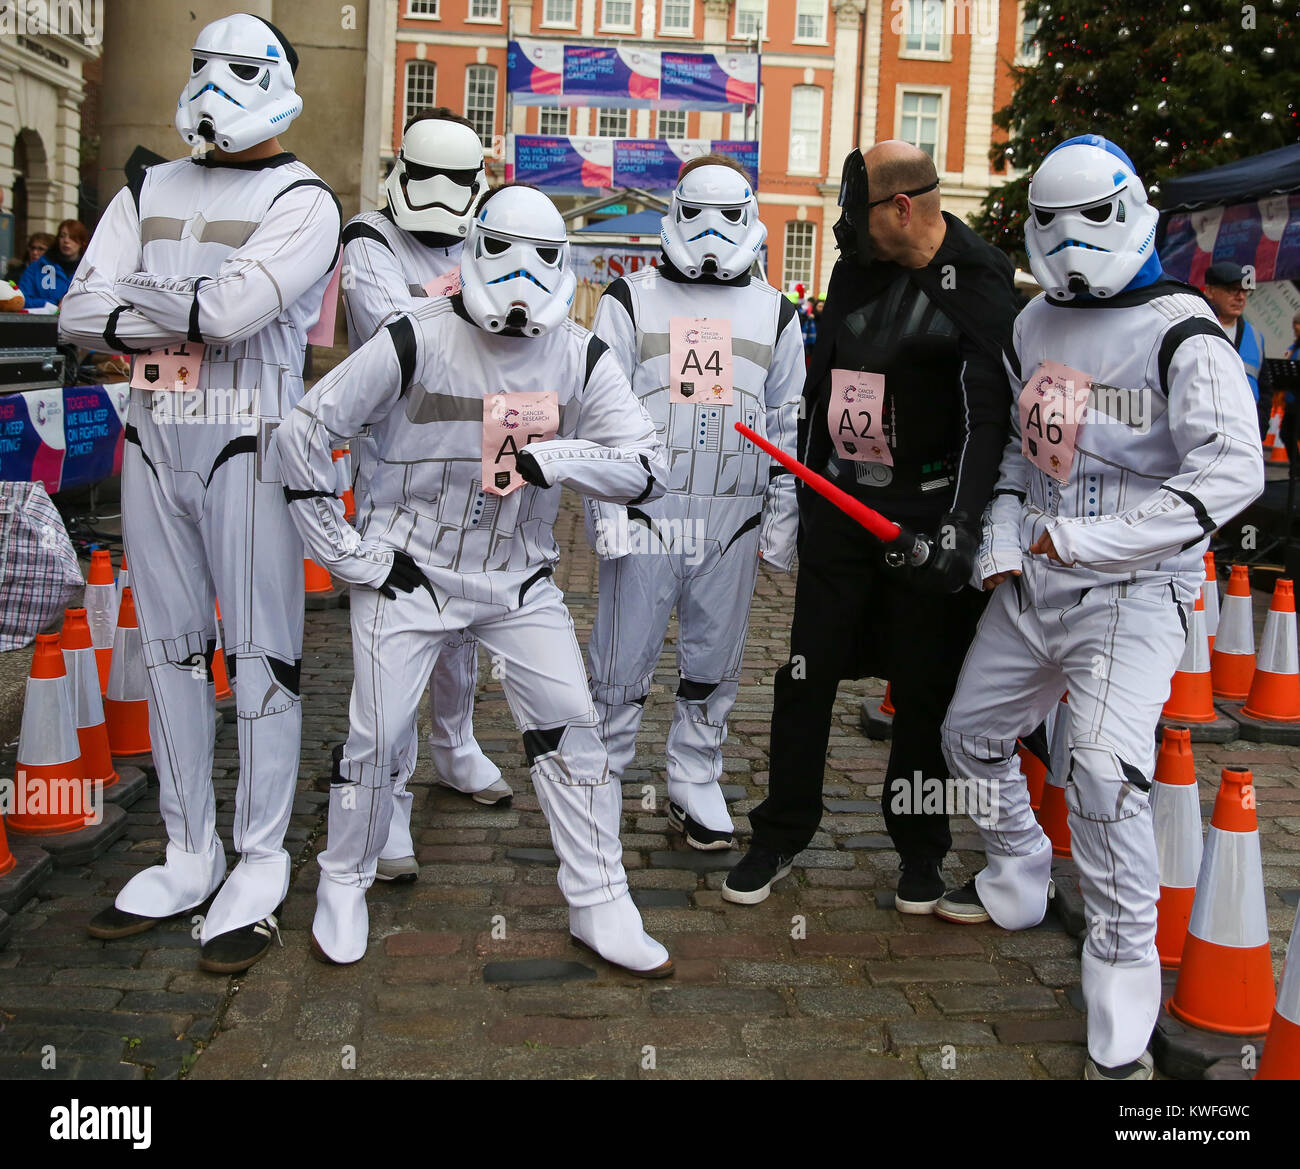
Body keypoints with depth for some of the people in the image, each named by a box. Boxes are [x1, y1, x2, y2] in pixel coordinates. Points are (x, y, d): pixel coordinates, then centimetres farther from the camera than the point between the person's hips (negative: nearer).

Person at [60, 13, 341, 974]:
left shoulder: (302, 201, -2)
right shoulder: (149, 193, 15)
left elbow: (235, 307, -19)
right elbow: (82, 316, 4)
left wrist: (137, 293, -3)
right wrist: (193, 315, -11)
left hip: (249, 446, -6)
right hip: (153, 442, 6)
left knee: (261, 655, -2)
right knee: (172, 650, 10)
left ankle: (260, 867, 9)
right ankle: (190, 858, 22)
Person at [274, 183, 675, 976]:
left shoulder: (582, 359, -2)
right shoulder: (416, 341, -10)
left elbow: (649, 468, -9)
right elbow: (305, 432, -6)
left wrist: (554, 455, -24)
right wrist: (349, 554, -7)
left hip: (521, 580, 3)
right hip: (409, 573, -2)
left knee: (572, 730, -2)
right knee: (376, 738, 1)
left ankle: (599, 904, 13)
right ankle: (344, 883, 26)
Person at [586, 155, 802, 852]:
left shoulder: (773, 314, 11)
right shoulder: (631, 299, 4)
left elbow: (787, 423, 11)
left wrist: (780, 520, 7)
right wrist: (608, 507, -8)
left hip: (733, 519, 2)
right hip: (645, 513, -2)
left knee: (713, 663, 10)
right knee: (624, 657, 3)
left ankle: (695, 787, 23)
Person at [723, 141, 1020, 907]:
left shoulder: (977, 282, -9)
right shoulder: (857, 268, 10)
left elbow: (987, 414, -16)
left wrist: (961, 524, -24)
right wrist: (804, 488, 19)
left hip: (927, 515, -5)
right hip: (841, 501, 5)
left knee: (924, 690, 6)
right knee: (807, 673, 7)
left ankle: (922, 849, 24)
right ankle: (782, 835, 22)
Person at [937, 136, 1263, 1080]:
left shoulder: (1180, 332, -11)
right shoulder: (1035, 322, 10)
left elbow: (1232, 471, -19)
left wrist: (1094, 540, -20)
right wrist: (1002, 535, 3)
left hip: (1133, 588, -7)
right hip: (1033, 578, 8)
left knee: (1105, 772, -21)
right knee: (972, 733, 16)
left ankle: (1122, 1011, -5)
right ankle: (1017, 886, 42)